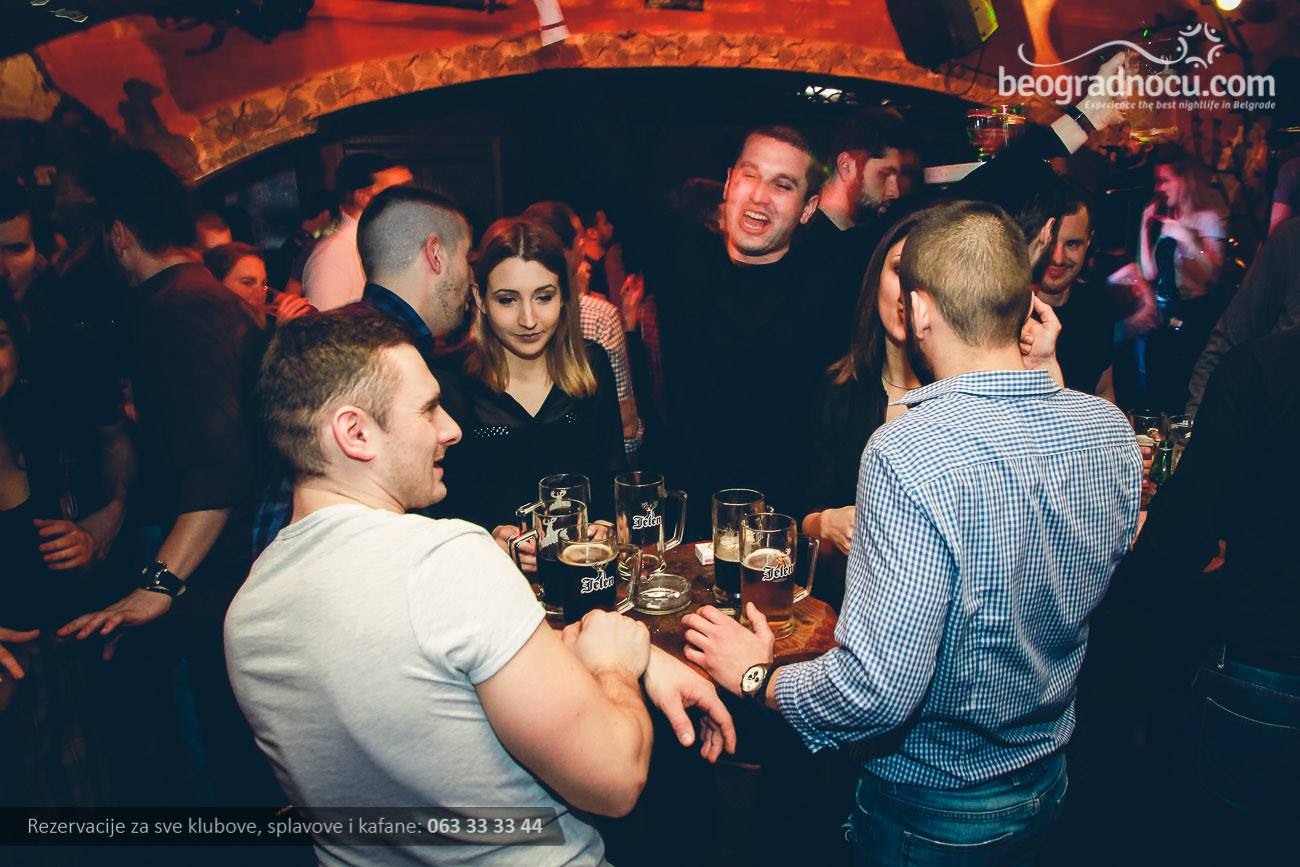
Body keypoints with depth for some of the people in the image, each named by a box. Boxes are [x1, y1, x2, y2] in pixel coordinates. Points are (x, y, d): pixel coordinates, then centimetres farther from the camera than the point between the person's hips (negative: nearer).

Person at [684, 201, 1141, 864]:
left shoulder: (909, 453, -33)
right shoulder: (1110, 428, -10)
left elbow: (879, 690, -35)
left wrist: (758, 677, -15)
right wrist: (1043, 380, 6)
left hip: (932, 809, -6)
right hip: (1048, 780, 7)